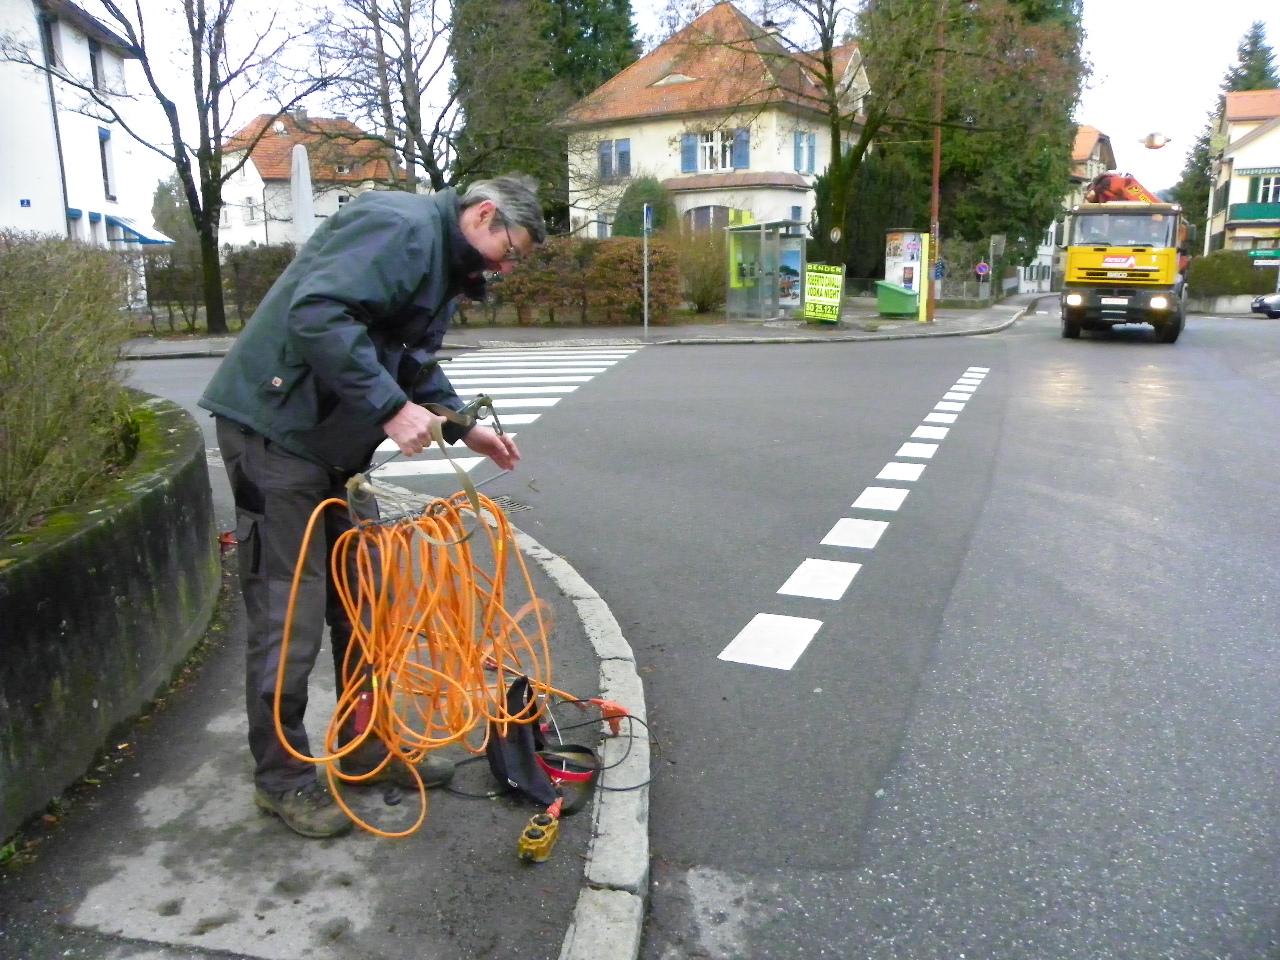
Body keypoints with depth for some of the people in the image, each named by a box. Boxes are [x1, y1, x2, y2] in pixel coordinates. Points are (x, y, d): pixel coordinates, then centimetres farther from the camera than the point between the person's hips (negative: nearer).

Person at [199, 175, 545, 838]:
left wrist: (463, 427, 11)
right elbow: (316, 312, -30)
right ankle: (281, 778, 14)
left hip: (332, 441, 10)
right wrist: (392, 407, -30)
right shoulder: (400, 227, -17)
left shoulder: (446, 262, 16)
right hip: (277, 430, -10)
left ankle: (367, 745, 29)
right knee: (290, 619, -2)